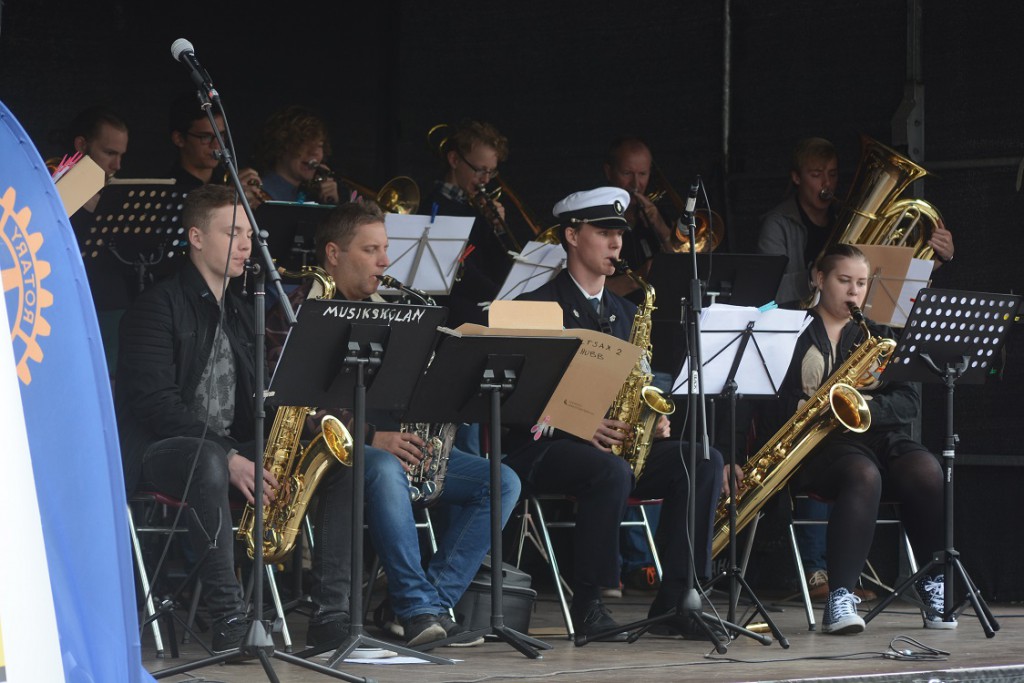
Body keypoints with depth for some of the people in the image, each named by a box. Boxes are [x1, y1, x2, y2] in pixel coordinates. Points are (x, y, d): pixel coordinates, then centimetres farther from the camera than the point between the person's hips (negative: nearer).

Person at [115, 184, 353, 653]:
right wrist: (230, 458, -26)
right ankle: (230, 622, -41)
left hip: (232, 451, 8)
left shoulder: (240, 313, 19)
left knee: (342, 463, -9)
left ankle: (330, 617, -16)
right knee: (210, 463, -43)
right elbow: (157, 403, -18)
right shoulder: (158, 307, -7)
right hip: (161, 451, -8)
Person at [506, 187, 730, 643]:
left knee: (704, 463, -16)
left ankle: (674, 597, -16)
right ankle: (587, 604, -25)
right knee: (612, 471, -38)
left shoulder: (624, 313, 20)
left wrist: (653, 422, -1)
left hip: (614, 445, 7)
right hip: (544, 449, -7)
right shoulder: (537, 307, -2)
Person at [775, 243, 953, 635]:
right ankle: (840, 598, -41)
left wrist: (866, 404, -12)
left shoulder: (878, 334, 19)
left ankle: (935, 586, -18)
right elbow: (780, 402, 0)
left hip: (880, 437, 4)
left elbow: (909, 403, 8)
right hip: (818, 444, -4)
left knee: (927, 471, -29)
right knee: (863, 475, -38)